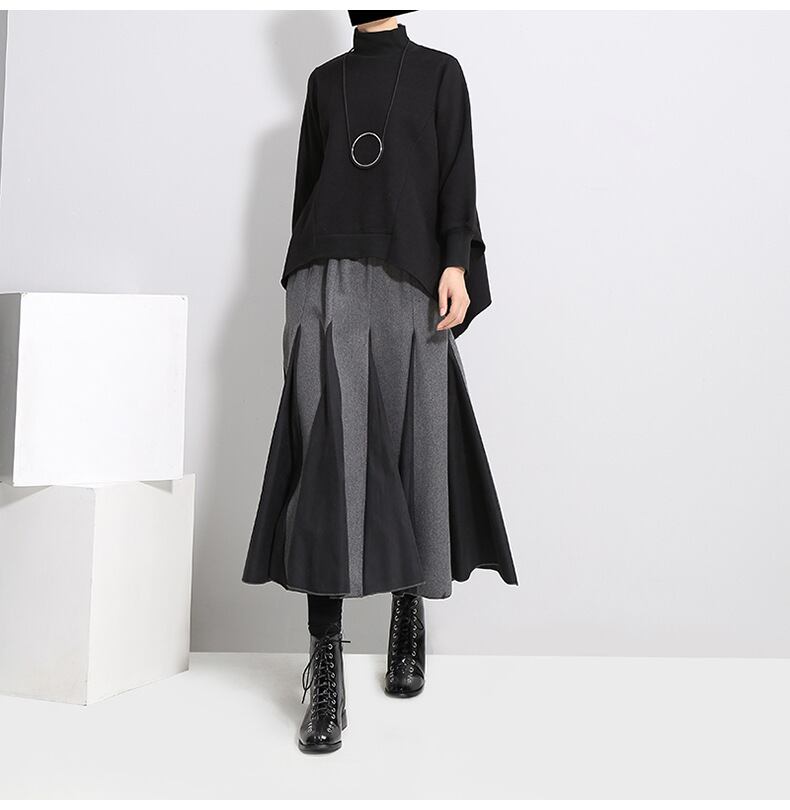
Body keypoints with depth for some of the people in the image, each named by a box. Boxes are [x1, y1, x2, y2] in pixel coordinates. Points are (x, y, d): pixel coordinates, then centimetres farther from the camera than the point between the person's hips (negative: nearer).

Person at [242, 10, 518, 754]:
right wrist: (301, 284, 12)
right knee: (328, 457, -10)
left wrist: (456, 263, -12)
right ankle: (326, 668, -11)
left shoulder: (440, 73, 13)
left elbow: (456, 175, 2)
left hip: (409, 283, -1)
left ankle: (410, 617, 20)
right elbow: (306, 184, 18)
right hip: (328, 281, 1)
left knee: (410, 449, -1)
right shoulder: (324, 81, 19)